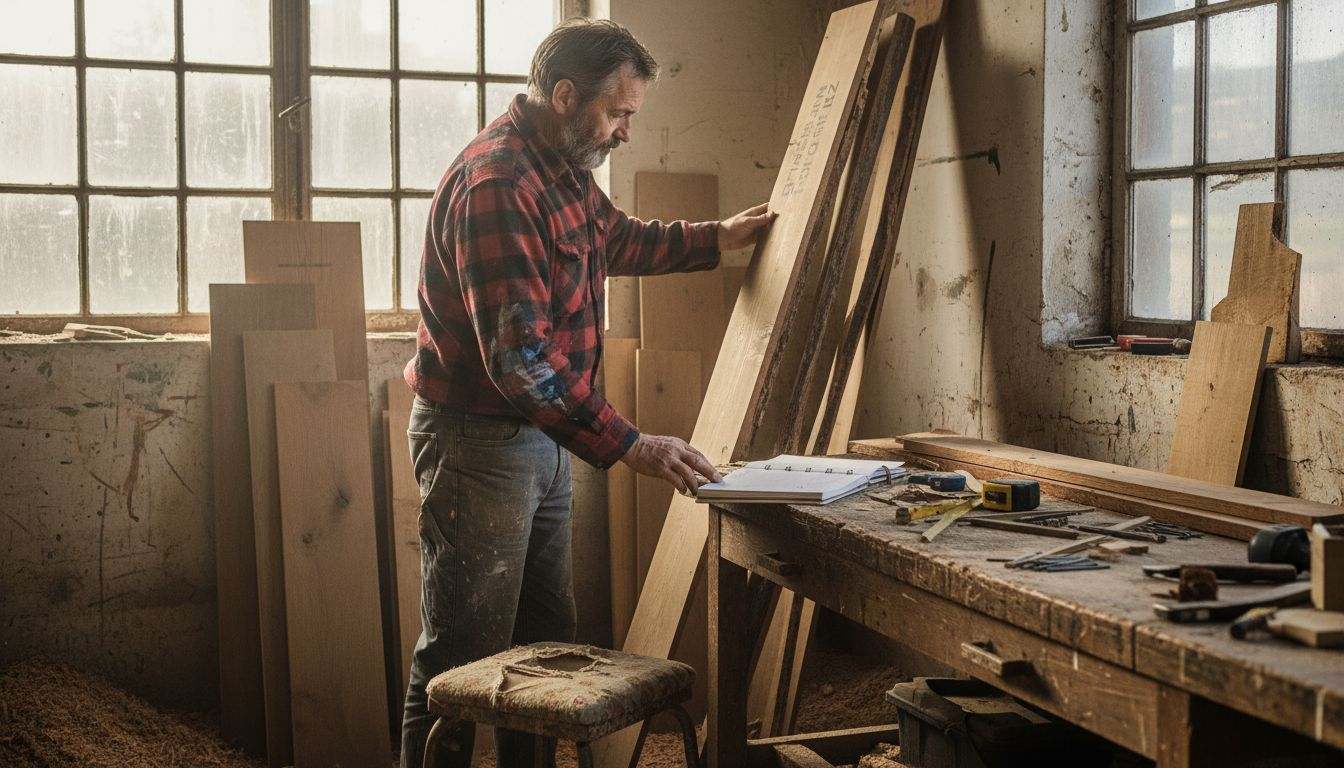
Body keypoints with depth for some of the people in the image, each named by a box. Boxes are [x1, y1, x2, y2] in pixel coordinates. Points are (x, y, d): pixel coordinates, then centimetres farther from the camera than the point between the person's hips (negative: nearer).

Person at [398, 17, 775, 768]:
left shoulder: (565, 171, 9)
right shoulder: (496, 184, -23)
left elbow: (620, 239, 33)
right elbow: (519, 355, -29)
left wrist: (718, 238, 32)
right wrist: (630, 446, -29)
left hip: (543, 438, 10)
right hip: (481, 442, -10)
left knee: (545, 642, 17)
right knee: (463, 662, -2)